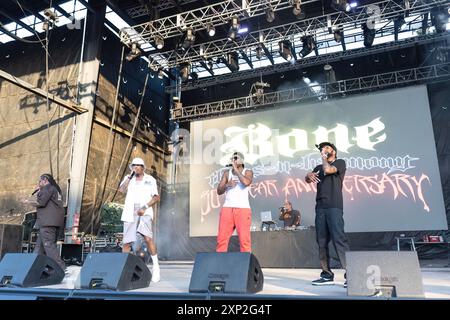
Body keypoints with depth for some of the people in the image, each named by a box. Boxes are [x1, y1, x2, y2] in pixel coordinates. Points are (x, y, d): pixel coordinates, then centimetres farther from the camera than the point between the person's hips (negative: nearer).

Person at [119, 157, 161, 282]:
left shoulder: (150, 180, 7)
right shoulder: (128, 178, 13)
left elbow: (156, 197, 2)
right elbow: (121, 190, -5)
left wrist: (145, 207, -11)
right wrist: (130, 176, -5)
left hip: (144, 212, -2)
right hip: (130, 213, 3)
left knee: (148, 238, -19)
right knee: (126, 242, 2)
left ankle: (156, 266, -9)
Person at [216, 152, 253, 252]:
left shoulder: (248, 172, 6)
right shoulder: (227, 173, 14)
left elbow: (246, 182, -18)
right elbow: (219, 191, 10)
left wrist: (236, 169, -9)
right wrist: (227, 185, -10)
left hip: (243, 208, -3)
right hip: (227, 208, 3)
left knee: (244, 239, -8)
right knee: (222, 238, -4)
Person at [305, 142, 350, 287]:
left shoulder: (340, 162, 9)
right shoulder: (318, 167, 25)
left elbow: (328, 169, -10)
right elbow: (307, 179, 12)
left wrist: (324, 157, 7)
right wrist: (309, 175, -10)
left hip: (334, 206, -5)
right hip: (320, 207, 6)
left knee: (339, 238, -14)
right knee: (322, 241, 2)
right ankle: (327, 274, 6)